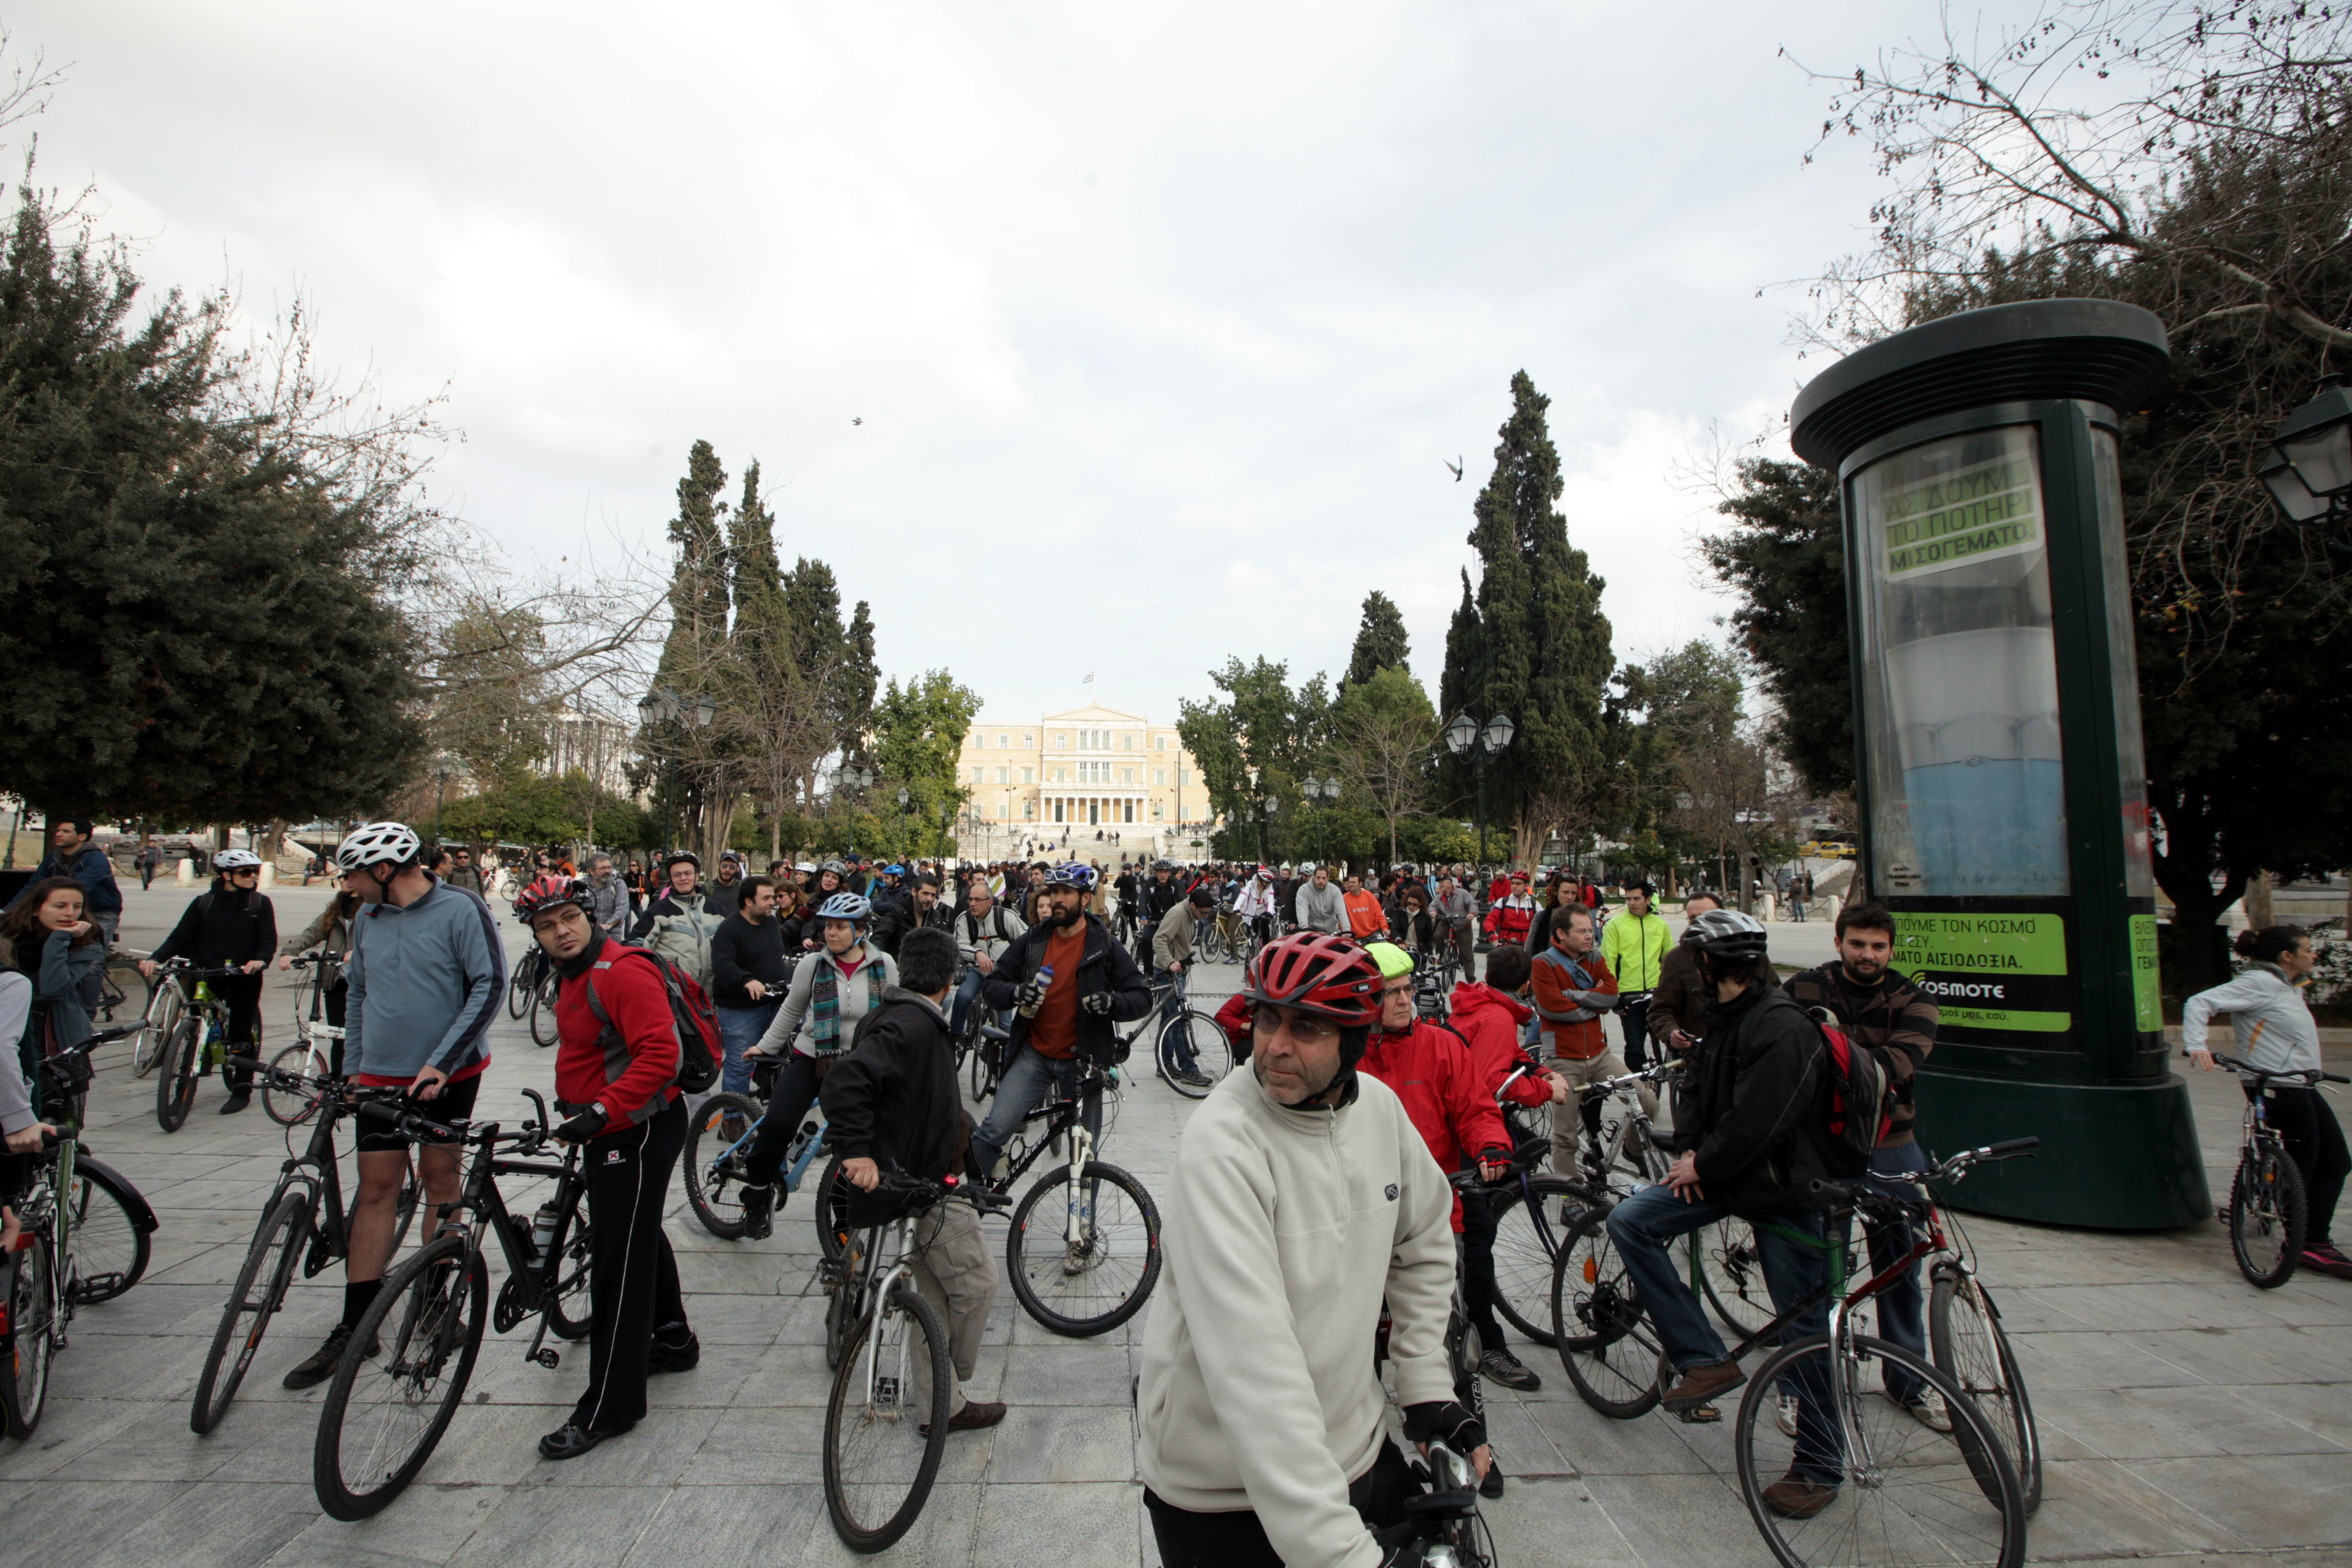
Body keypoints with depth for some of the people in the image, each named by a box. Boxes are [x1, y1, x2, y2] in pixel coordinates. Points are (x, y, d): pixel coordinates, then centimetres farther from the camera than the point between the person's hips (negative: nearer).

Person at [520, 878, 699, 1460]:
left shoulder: (623, 972, -22)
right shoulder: (574, 975, 11)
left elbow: (660, 1054, -30)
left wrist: (601, 1111, -31)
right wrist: (570, 1104, 27)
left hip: (639, 1130, -11)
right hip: (607, 1130, 11)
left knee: (618, 1263, -4)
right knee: (640, 1239, 24)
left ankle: (609, 1406, 7)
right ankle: (672, 1341, 43)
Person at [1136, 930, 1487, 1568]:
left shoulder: (1379, 1106, -8)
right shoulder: (1221, 1147, -28)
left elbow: (1425, 1240, 10)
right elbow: (1251, 1361, -33)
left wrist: (1427, 1385, 5)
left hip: (1353, 1445, 6)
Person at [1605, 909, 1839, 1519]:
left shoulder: (1784, 1029, -23)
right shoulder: (1722, 1017, 7)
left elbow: (1757, 1123, -25)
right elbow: (1697, 1088, 14)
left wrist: (1703, 1168, -13)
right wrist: (1689, 1153, -1)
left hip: (1782, 1187, -8)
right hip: (1722, 1172, 9)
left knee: (1804, 1328, 3)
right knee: (1629, 1221, -5)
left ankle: (1821, 1465, 21)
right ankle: (1705, 1361, 1)